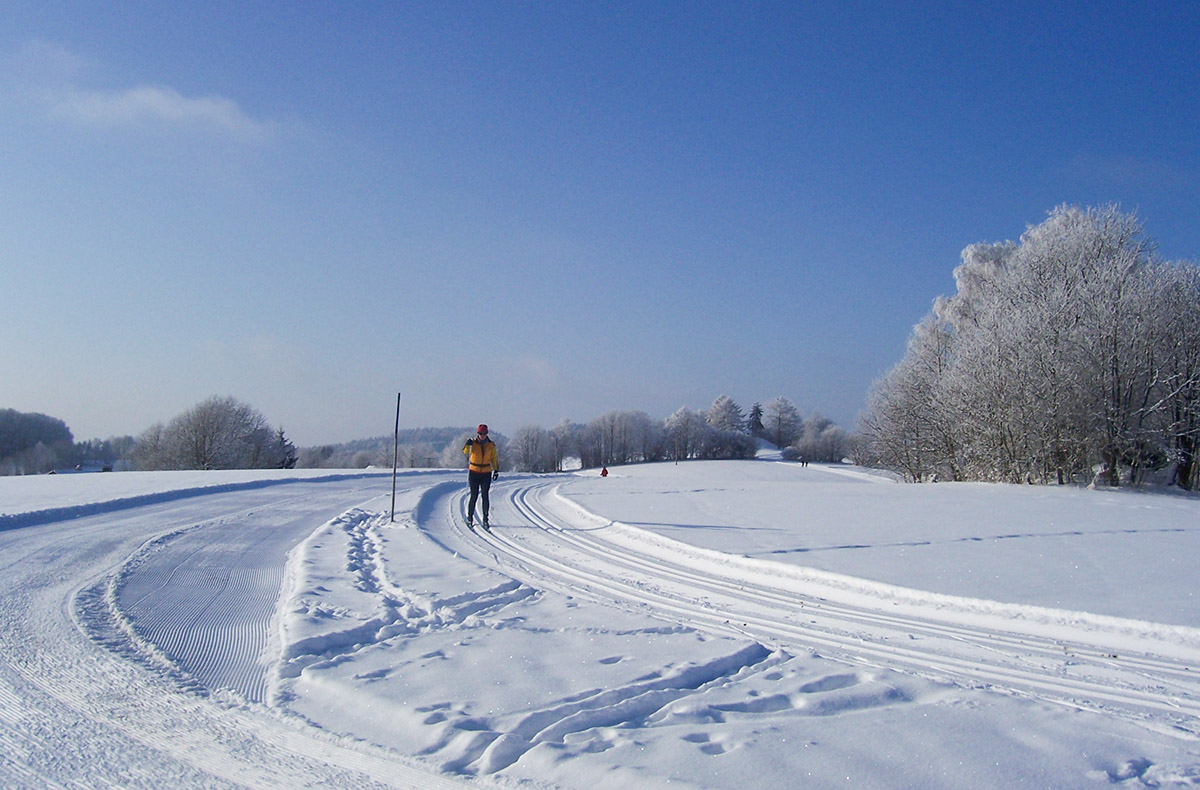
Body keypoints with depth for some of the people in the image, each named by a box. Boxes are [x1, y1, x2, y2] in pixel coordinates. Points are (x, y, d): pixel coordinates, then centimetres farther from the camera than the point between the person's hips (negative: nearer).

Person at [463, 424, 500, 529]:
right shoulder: (473, 443, -5)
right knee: (474, 496, -2)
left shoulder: (491, 445, 1)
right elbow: (465, 451, -19)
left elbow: (494, 458, 10)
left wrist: (496, 470, 4)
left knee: (485, 496, 0)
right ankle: (470, 517, 13)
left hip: (486, 473, 2)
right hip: (474, 472, -1)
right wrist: (467, 445, -39)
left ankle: (485, 519, 8)